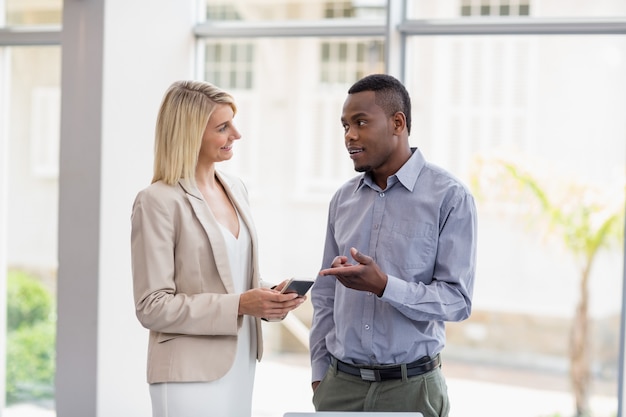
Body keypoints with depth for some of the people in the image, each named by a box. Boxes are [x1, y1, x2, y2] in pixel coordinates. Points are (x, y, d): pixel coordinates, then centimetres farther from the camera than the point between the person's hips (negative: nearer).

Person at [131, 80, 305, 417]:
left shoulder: (235, 188, 9)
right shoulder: (159, 202, -13)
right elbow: (152, 307, -15)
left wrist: (268, 297, -3)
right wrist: (238, 305, -21)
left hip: (239, 368, 7)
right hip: (191, 375, -7)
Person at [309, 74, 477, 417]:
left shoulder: (450, 197, -8)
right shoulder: (343, 199, 7)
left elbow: (457, 300, -13)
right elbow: (326, 294, 12)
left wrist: (383, 285, -25)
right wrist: (319, 373, 8)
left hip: (411, 387, -4)